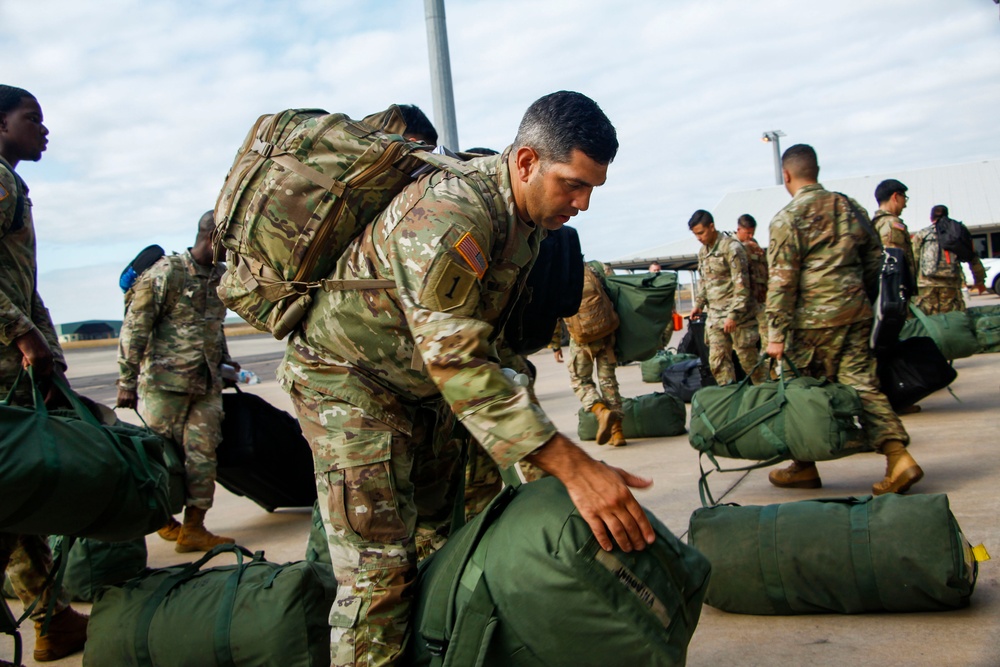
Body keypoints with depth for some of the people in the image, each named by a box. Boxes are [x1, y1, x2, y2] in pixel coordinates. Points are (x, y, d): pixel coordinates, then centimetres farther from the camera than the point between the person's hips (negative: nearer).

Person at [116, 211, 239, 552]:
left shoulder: (220, 276, 12)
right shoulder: (166, 272, -9)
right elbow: (134, 329, -9)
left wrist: (224, 359, 24)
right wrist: (127, 381, -10)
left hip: (207, 384, 6)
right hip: (165, 383, -6)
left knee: (203, 454, 1)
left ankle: (193, 529, 5)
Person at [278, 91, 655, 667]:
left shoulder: (529, 213, -1)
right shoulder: (449, 214, -32)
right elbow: (458, 362, -37)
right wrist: (573, 467, -42)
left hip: (420, 380, 9)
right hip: (348, 376, -9)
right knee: (380, 571, -13)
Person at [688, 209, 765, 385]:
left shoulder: (731, 247, -12)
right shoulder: (702, 251, 13)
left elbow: (742, 284, -16)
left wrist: (734, 314, -20)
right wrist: (699, 304, 14)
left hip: (737, 315, -7)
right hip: (715, 315, 7)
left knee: (747, 357, -1)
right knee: (717, 360, 1)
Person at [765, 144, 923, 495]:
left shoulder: (786, 219, -7)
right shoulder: (849, 206, 12)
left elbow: (782, 281, -11)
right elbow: (874, 260, 16)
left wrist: (776, 334, -9)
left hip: (814, 320, -5)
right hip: (856, 313, 5)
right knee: (863, 384, 5)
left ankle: (804, 467, 19)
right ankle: (898, 456, -8)